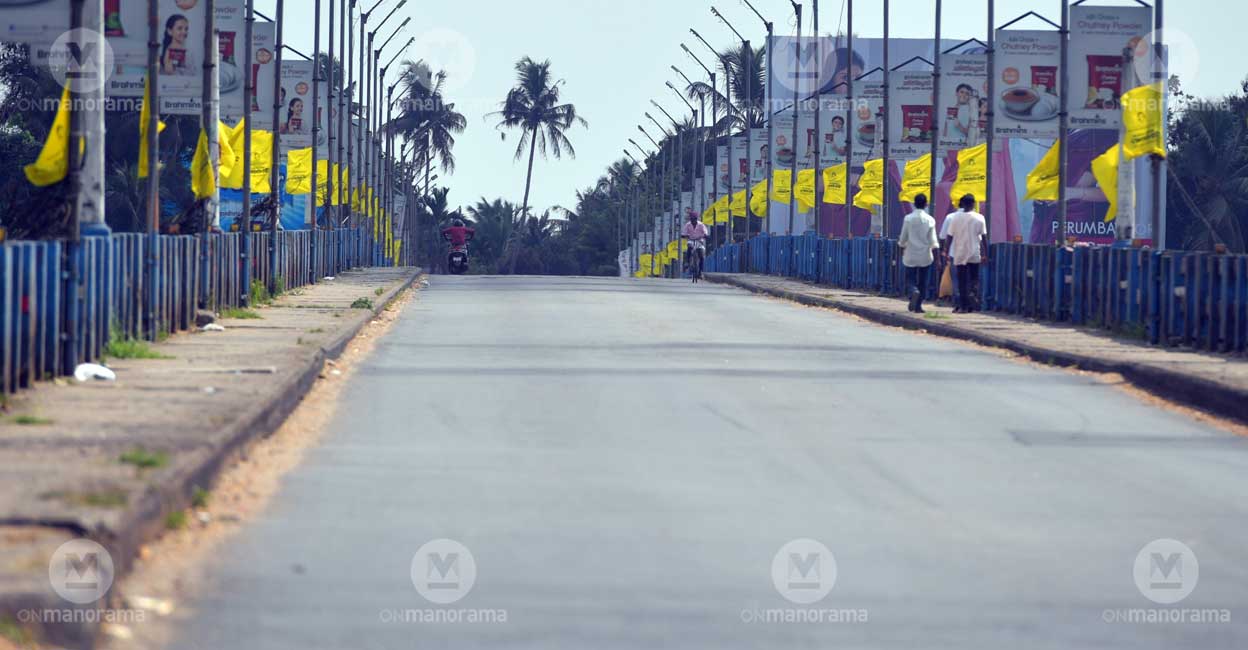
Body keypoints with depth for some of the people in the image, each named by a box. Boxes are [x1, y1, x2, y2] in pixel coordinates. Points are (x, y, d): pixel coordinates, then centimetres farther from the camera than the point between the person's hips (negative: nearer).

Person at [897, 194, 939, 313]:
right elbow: (933, 240, -5)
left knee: (910, 279, 6)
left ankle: (914, 291, -26)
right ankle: (918, 306, 8)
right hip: (925, 256, 1)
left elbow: (903, 238, 0)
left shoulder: (908, 218, -5)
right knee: (922, 282, 9)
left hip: (910, 255, -1)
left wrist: (902, 247, 20)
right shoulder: (930, 220, -4)